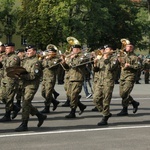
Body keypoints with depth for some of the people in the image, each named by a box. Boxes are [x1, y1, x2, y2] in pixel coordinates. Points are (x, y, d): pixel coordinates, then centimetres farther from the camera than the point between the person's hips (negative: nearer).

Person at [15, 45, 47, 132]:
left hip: (32, 85, -9)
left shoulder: (36, 62, -11)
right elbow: (23, 71, 21)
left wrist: (22, 76, -27)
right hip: (26, 84, 9)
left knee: (25, 104, -10)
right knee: (27, 104, 13)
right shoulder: (27, 60, 17)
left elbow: (33, 75, -19)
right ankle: (41, 116, 29)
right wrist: (19, 74, -1)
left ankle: (24, 125, -5)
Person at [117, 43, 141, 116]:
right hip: (122, 76, 8)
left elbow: (139, 66, -14)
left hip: (130, 76, -8)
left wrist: (129, 66, -19)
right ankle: (134, 103, 28)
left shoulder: (134, 57, -6)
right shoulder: (123, 55, 14)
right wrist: (119, 60, 6)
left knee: (125, 93, -13)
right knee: (122, 93, 10)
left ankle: (124, 110, -4)